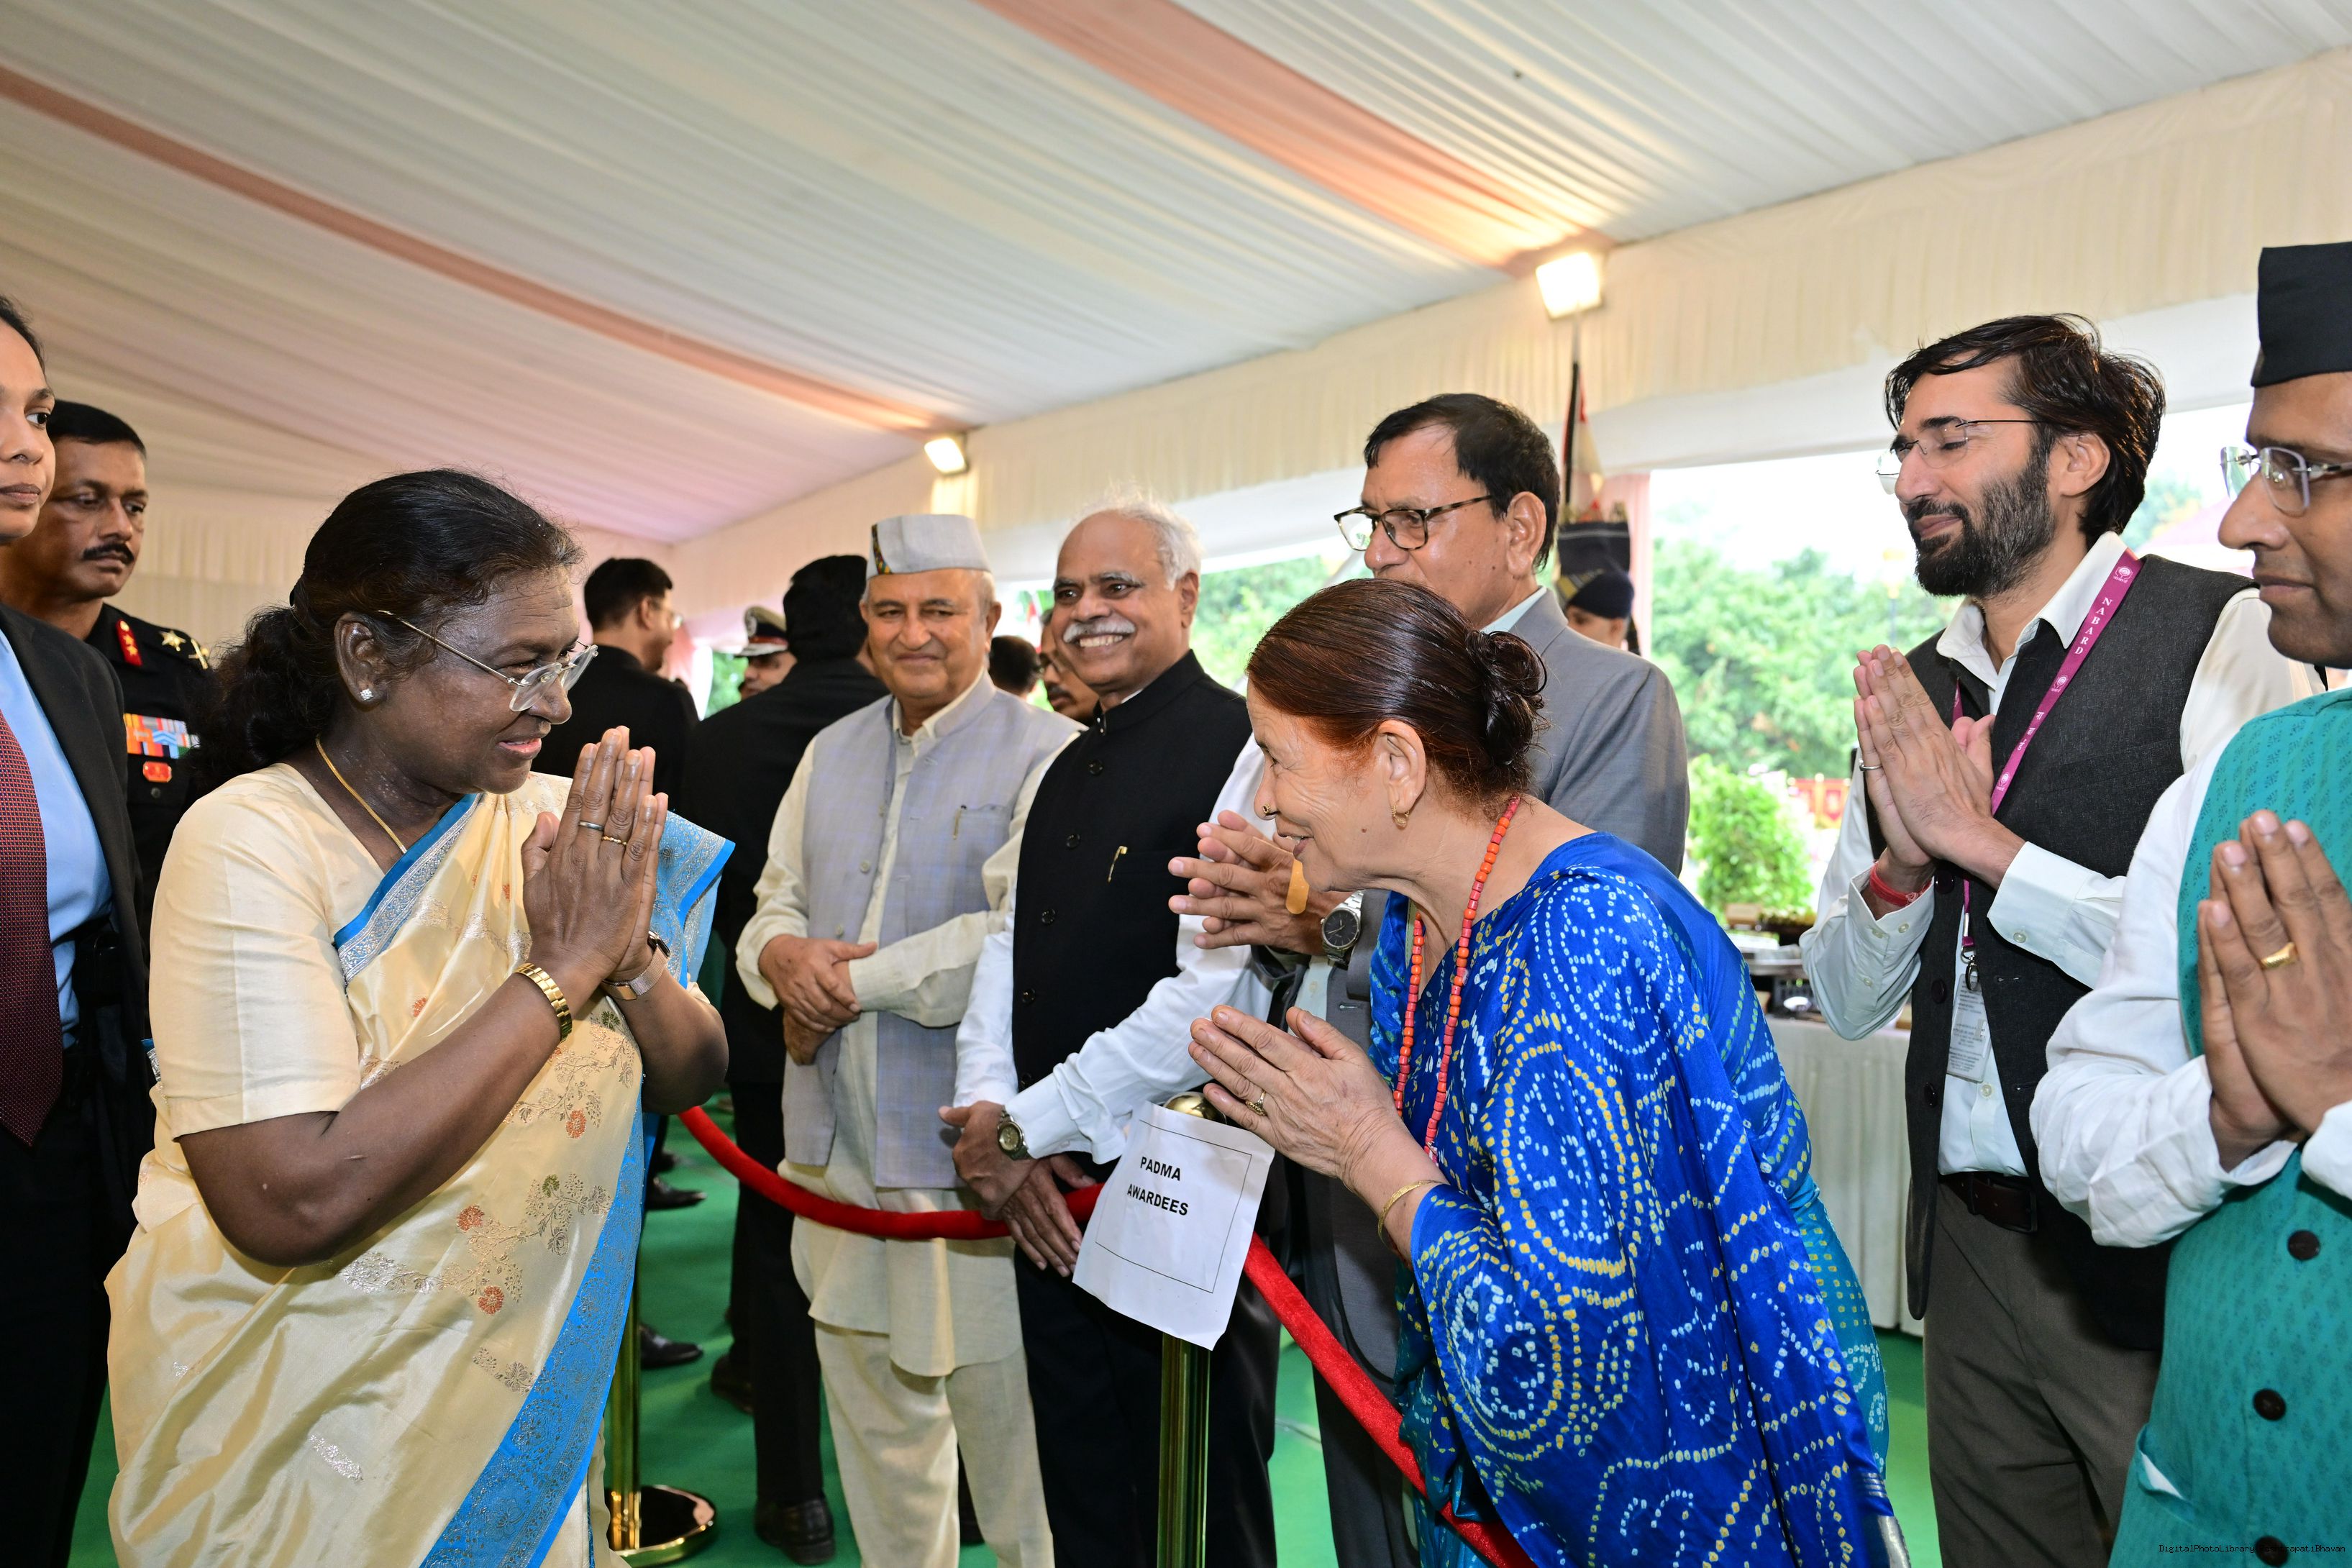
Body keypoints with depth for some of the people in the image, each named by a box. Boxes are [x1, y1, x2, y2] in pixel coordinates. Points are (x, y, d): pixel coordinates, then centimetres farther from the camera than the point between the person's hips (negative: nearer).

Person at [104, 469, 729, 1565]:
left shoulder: (555, 821, -6)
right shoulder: (249, 843, -20)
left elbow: (694, 1077, -2)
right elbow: (295, 1203, -30)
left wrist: (628, 953, -23)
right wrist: (562, 969, -27)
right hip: (294, 1423, -4)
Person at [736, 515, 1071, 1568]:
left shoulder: (1048, 754, -10)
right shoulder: (831, 752, 14)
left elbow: (1022, 938, -21)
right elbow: (776, 899, 16)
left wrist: (850, 978, -15)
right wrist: (783, 955, -8)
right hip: (837, 1141, 7)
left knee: (1004, 1410, 5)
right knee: (869, 1408, 21)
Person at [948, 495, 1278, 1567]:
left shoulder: (1240, 747, -14)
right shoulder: (1066, 767, 13)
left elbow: (1210, 993, -22)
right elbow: (1010, 945, 13)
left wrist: (1028, 1126, -15)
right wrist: (988, 1114, -4)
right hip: (1048, 1196, 7)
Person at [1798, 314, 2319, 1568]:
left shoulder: (2222, 638, -10)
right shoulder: (1914, 692, 7)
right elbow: (1848, 1003, 8)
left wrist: (1981, 839, -17)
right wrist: (1899, 861, -11)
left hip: (2161, 1266, -6)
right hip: (1971, 1243, 6)